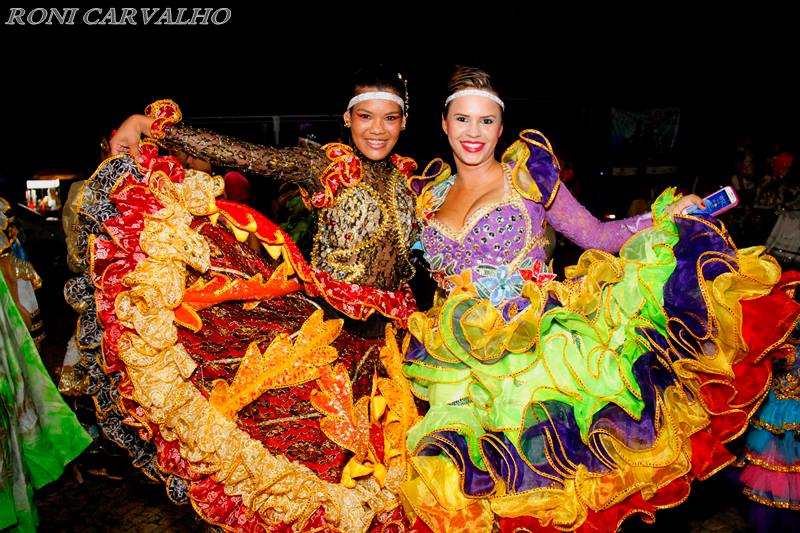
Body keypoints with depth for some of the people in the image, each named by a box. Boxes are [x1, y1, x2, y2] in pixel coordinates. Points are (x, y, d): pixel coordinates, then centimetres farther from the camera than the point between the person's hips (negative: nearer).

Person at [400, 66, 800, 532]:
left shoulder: (526, 175, 5)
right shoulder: (432, 192, 15)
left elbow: (594, 235, 6)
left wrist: (665, 217, -3)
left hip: (539, 335, -2)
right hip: (464, 360, 3)